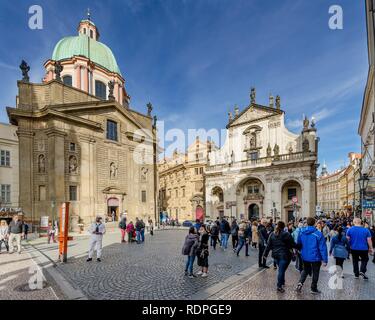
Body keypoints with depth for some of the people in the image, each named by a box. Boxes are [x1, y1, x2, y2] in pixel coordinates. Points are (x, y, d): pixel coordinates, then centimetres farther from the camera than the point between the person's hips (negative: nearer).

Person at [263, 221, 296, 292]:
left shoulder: (272, 234, 3)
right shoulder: (286, 234, -12)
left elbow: (268, 246, 5)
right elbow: (293, 244, -8)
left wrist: (265, 254, 11)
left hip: (275, 255, 5)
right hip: (284, 255, -5)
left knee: (281, 269, 22)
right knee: (282, 270, 0)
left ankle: (282, 282, 34)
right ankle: (279, 286, 4)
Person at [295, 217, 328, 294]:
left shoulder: (301, 232, -5)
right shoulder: (318, 234, -18)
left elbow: (298, 244, 7)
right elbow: (323, 247, -18)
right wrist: (325, 260, -12)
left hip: (305, 257, 3)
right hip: (315, 257, -3)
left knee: (305, 270, 23)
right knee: (315, 273, 18)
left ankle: (300, 283, 3)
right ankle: (313, 289, 30)